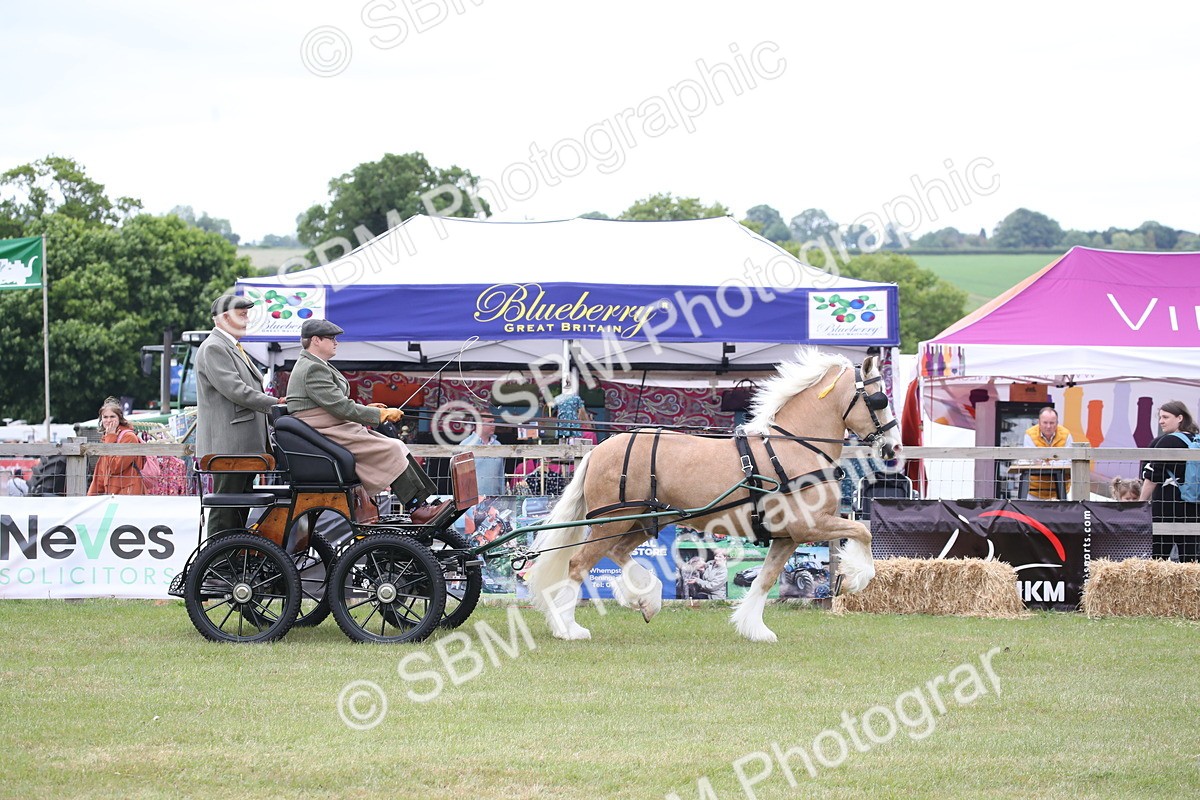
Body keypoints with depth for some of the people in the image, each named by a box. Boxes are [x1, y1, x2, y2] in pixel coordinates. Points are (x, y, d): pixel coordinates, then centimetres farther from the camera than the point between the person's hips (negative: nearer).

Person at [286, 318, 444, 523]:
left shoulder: (316, 366, 19)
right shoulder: (312, 369, -16)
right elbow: (340, 407, -20)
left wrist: (365, 409, 10)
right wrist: (380, 414, -14)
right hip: (327, 436, -11)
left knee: (397, 446, 0)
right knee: (390, 451, -18)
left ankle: (425, 503, -8)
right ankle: (417, 509, -18)